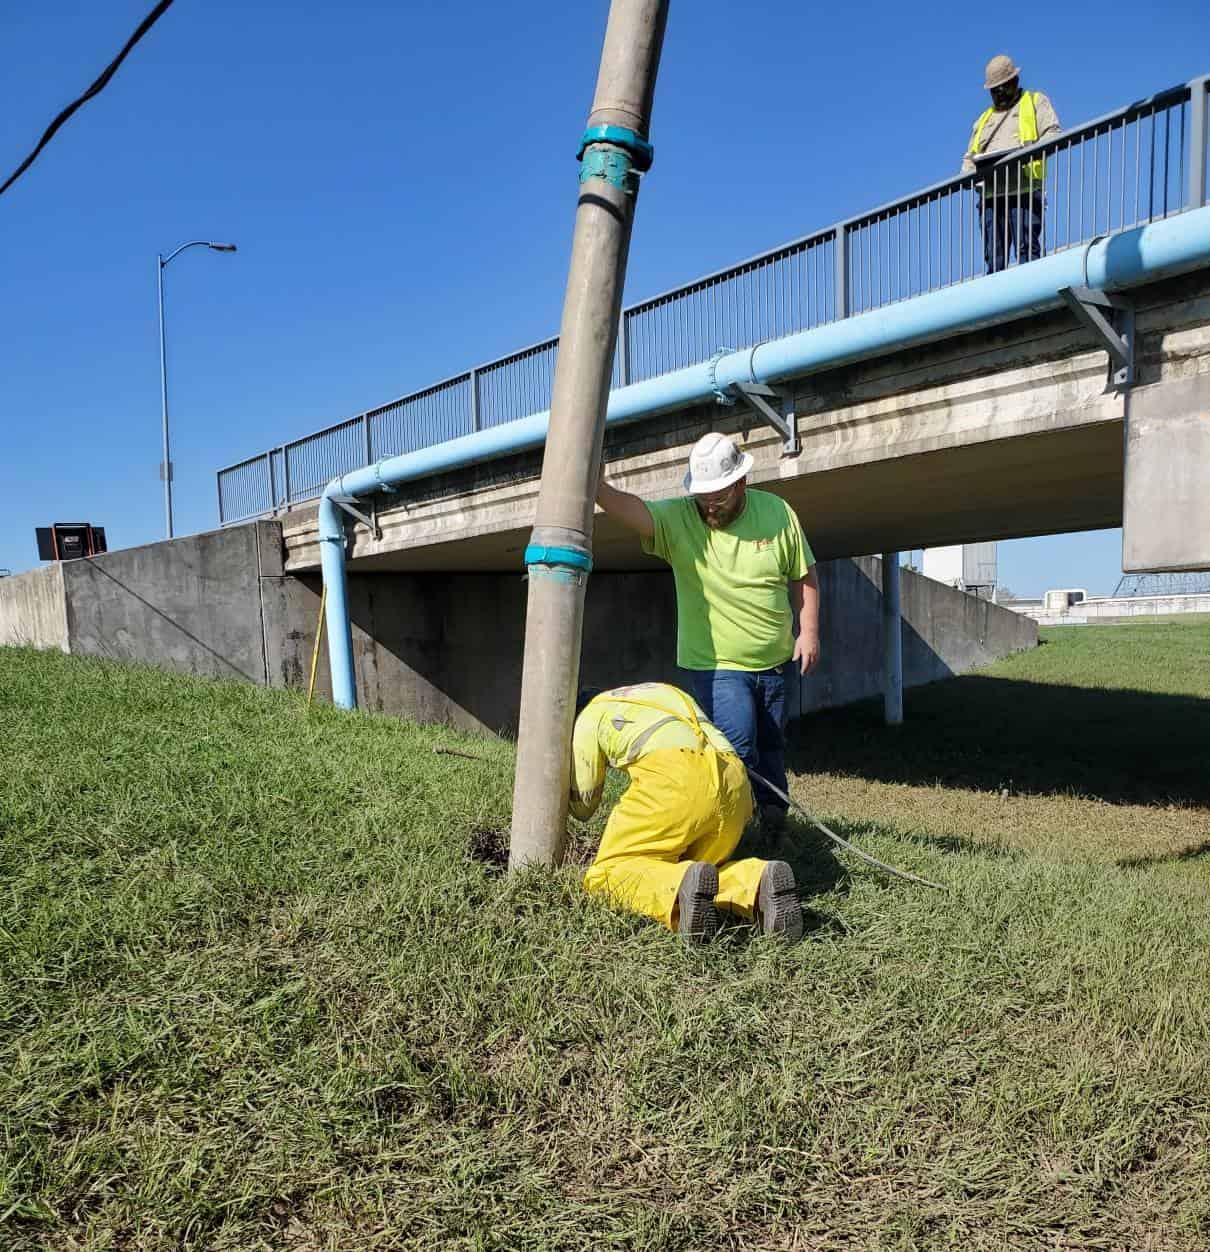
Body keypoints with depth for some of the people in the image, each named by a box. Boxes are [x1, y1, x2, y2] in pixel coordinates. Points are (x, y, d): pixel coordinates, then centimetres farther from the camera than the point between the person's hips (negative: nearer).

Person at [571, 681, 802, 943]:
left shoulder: (588, 716, 23)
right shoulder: (665, 692, 40)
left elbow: (583, 805, 27)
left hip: (674, 778, -6)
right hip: (734, 781, 6)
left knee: (609, 873, 3)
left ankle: (687, 886, -26)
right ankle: (761, 881, -8)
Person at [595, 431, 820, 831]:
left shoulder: (777, 512, -5)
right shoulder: (677, 518, -13)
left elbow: (804, 577, 5)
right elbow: (629, 508, -32)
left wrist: (808, 631, -2)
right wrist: (593, 482, -50)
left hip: (774, 662, 4)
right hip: (716, 664, -3)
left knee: (771, 743, 19)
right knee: (737, 745, -17)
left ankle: (774, 811, 43)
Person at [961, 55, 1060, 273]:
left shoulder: (1036, 102, 18)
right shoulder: (984, 118, 32)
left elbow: (1053, 133, 5)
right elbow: (969, 157, 30)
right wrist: (968, 173, 6)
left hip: (1023, 190, -4)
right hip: (990, 196, 5)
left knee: (1026, 249, -16)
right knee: (993, 258, -3)